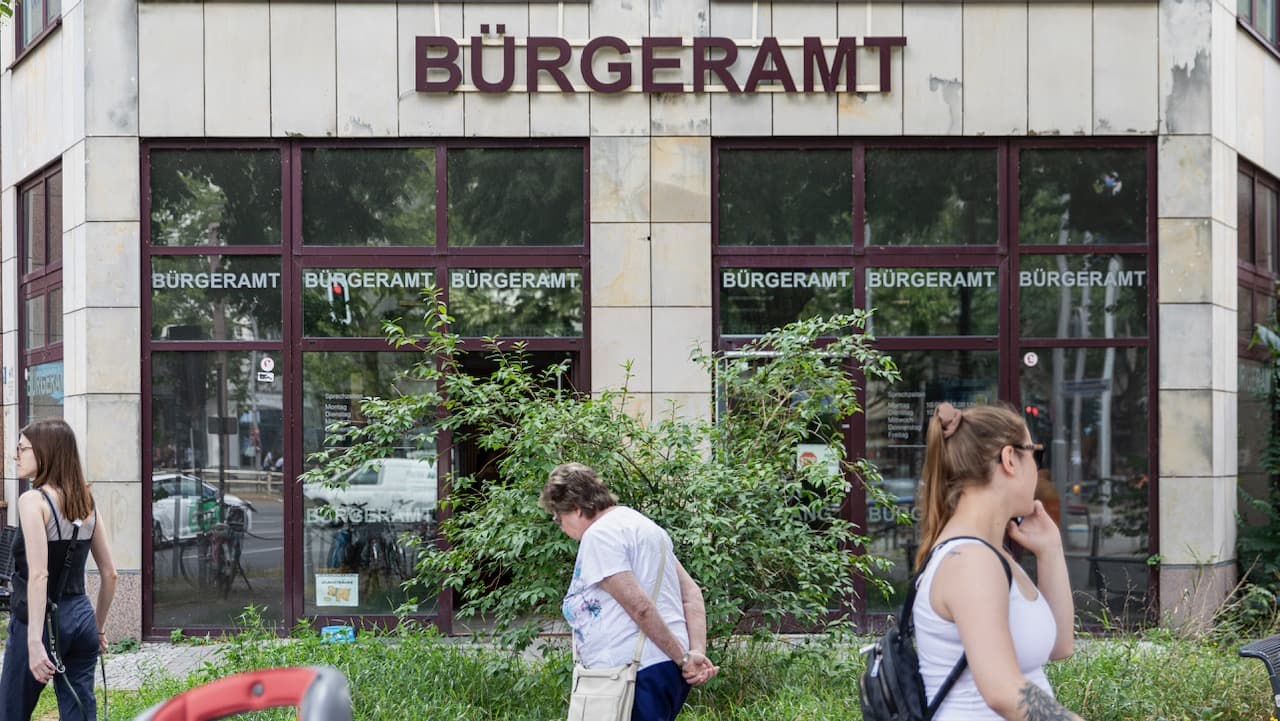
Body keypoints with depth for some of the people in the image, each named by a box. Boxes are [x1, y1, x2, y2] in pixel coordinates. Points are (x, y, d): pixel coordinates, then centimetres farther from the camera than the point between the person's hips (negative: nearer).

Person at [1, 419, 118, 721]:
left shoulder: (33, 501, -11)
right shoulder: (87, 502, 8)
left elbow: (38, 575, -21)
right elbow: (109, 574, 12)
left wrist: (34, 642, -25)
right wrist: (98, 628, 22)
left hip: (40, 619, -6)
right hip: (81, 617, 6)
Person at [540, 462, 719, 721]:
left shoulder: (599, 535, -9)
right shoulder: (639, 524, 20)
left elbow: (639, 606, -18)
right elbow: (691, 594, 15)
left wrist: (684, 659, -12)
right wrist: (697, 652, 3)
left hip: (640, 673, -10)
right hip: (668, 669, 10)